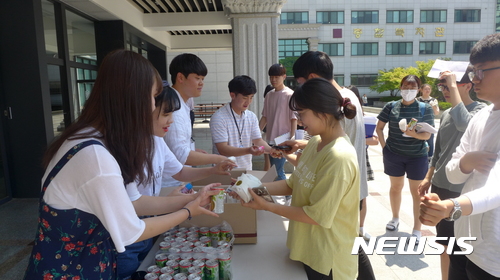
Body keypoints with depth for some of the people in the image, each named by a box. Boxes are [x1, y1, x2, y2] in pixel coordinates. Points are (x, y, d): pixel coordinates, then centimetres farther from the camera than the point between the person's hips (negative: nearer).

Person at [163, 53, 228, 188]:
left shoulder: (182, 104, 8)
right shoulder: (173, 107, -22)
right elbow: (180, 155, -26)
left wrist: (195, 151, 7)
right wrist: (216, 159, -21)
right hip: (170, 186, -9)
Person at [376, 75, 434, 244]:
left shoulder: (425, 108, -6)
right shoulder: (391, 106, -2)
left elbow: (427, 135, -8)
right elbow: (379, 128, 5)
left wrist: (414, 134, -28)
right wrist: (384, 146, -3)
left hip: (417, 156, -1)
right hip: (393, 154, 2)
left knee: (417, 191, 5)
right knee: (396, 187, 16)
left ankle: (417, 230, 15)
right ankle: (395, 218, 37)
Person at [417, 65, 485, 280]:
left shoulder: (481, 111, -12)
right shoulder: (445, 114, 9)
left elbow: (464, 123, -37)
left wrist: (453, 86, -29)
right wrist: (428, 178, 16)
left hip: (461, 190, -7)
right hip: (439, 185, 7)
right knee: (443, 239, 19)